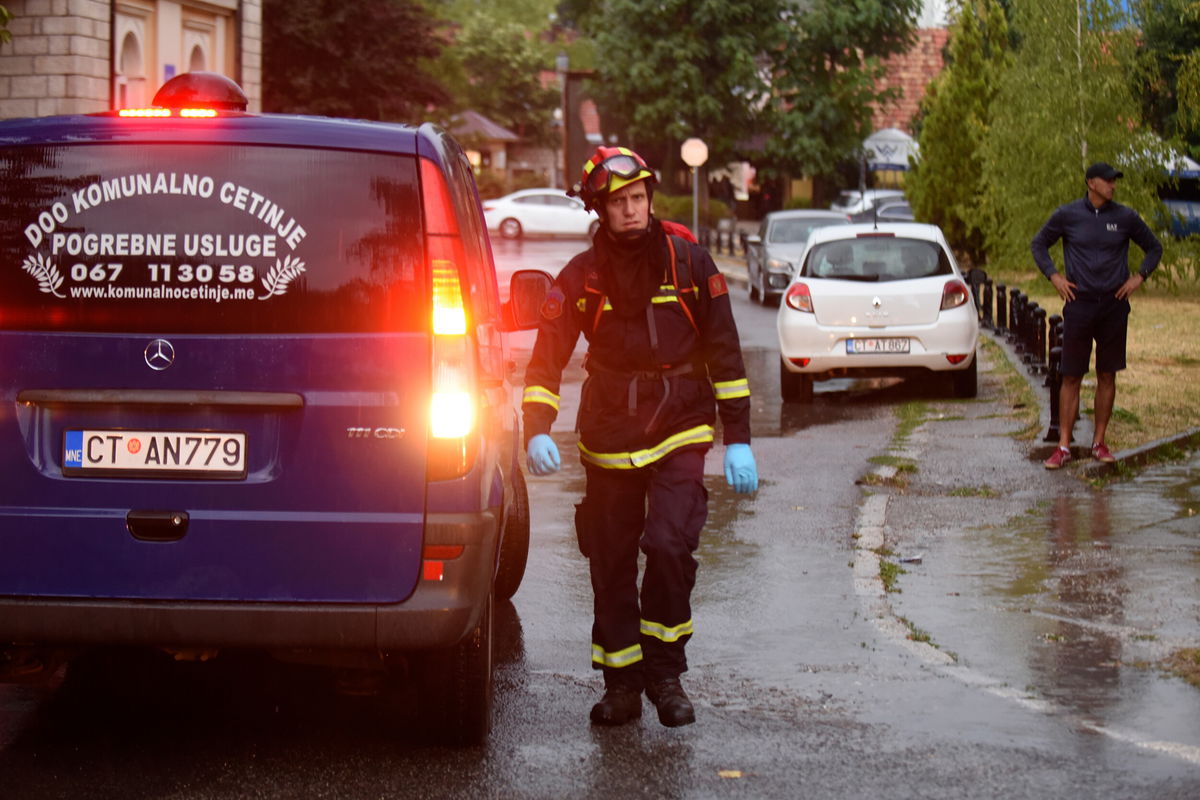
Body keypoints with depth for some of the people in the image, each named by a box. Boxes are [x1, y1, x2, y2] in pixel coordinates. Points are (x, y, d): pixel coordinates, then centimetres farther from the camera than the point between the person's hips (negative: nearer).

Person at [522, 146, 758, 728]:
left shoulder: (687, 262, -2)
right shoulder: (581, 277, 0)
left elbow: (724, 352, 2)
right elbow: (547, 357, -3)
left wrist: (738, 440, -1)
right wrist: (538, 431, -20)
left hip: (679, 436, -2)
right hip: (609, 440, 2)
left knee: (670, 546, -17)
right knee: (610, 567, 6)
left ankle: (665, 672, 1)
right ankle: (622, 686, 20)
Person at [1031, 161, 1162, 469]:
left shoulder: (1125, 217, 3)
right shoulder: (1067, 215, 0)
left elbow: (1154, 248, 16)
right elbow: (1038, 244, 13)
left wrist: (1139, 277, 2)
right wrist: (1054, 276, 1)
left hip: (1114, 306, 1)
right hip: (1079, 304, -1)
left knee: (1107, 376, 6)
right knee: (1071, 377, -1)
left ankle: (1099, 443, 15)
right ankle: (1063, 446, 2)